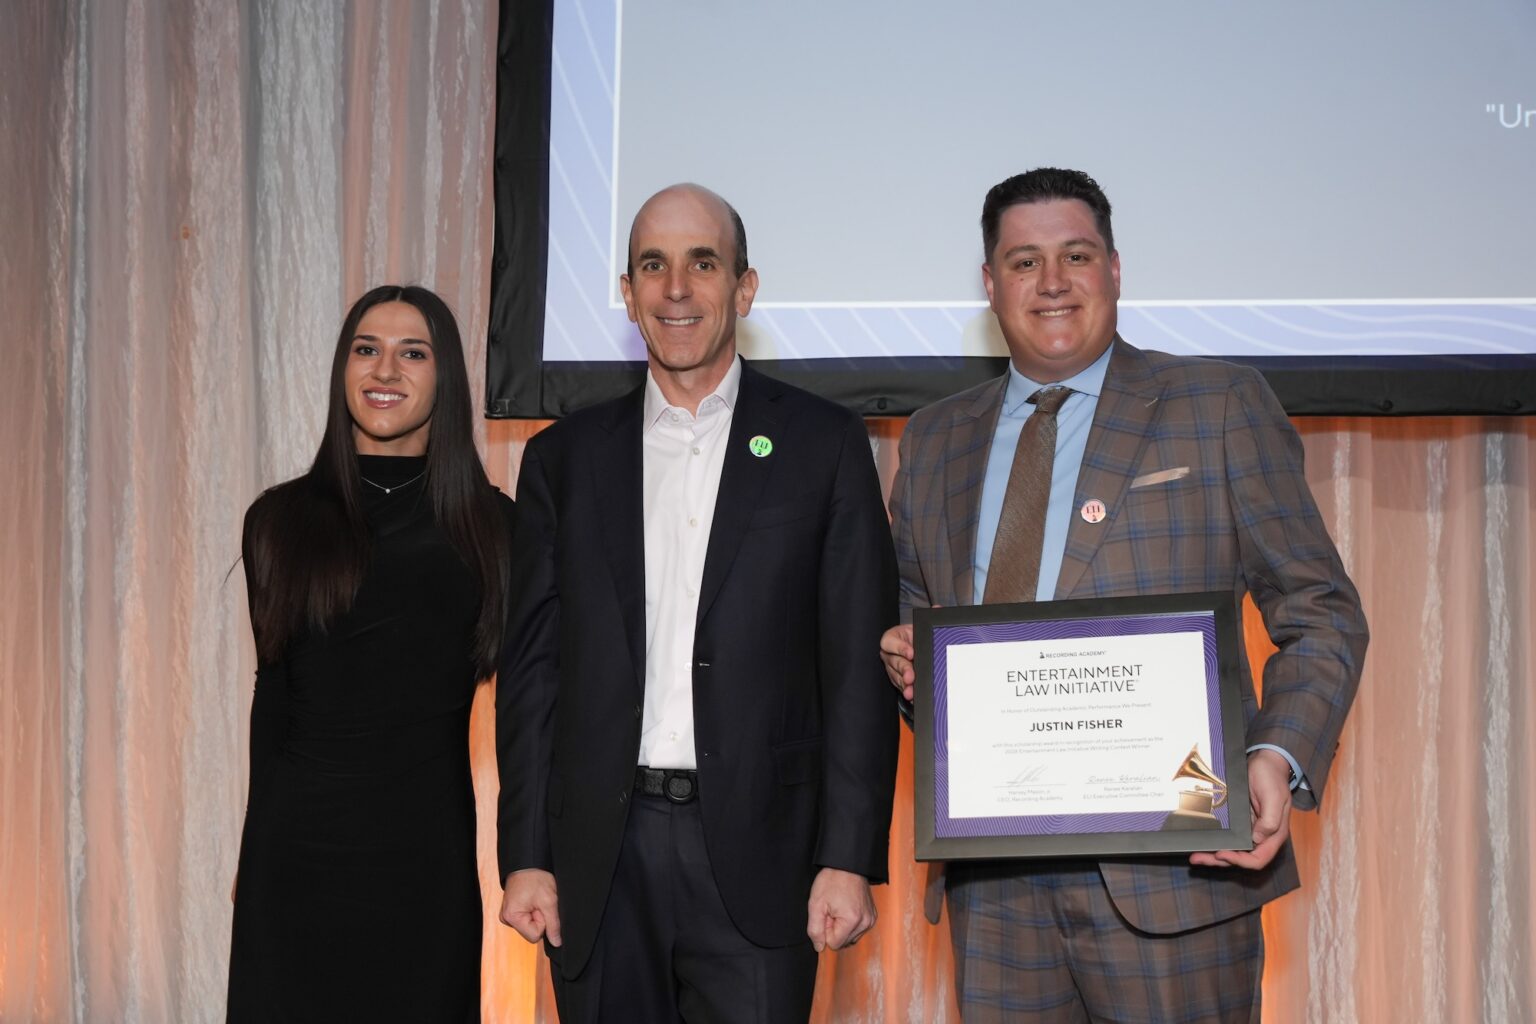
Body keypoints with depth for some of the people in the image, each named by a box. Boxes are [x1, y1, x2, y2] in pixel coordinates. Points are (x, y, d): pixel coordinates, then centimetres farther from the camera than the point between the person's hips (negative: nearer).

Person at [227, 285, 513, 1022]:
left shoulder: (490, 526, 2)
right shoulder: (283, 520, 4)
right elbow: (275, 688, 10)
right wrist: (256, 850, 13)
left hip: (428, 848, 0)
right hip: (298, 849, 1)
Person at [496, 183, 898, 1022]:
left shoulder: (823, 444, 4)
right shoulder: (564, 458, 10)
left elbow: (858, 665, 0)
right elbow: (532, 668, 9)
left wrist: (849, 859, -7)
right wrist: (526, 857, 2)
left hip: (756, 853, -2)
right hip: (600, 859, 2)